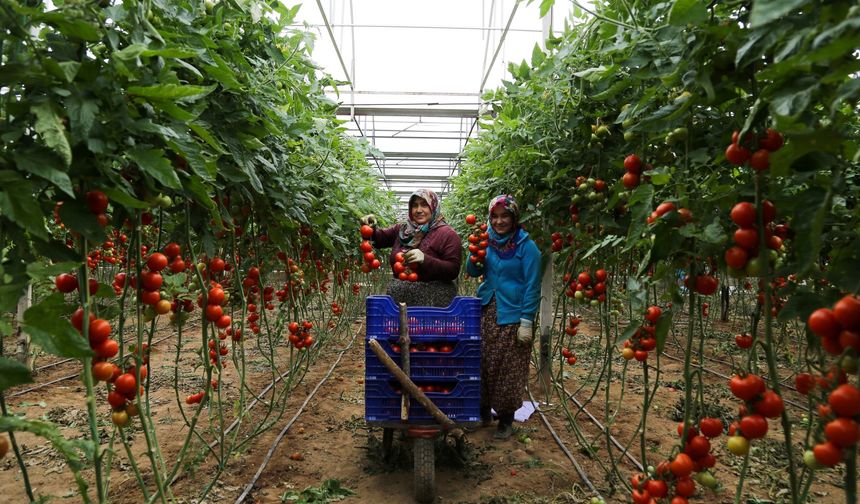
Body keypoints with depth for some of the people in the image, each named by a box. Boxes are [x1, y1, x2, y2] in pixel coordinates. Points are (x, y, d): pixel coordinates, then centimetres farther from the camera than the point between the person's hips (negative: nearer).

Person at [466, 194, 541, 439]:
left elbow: (532, 286, -8)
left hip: (512, 316, -4)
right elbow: (473, 271, 9)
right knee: (483, 364, 10)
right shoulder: (488, 240, 7)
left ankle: (506, 420, 20)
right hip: (486, 311, 5)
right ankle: (483, 412, 27)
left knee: (508, 370, 3)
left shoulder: (526, 246, -8)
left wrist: (526, 322, -12)